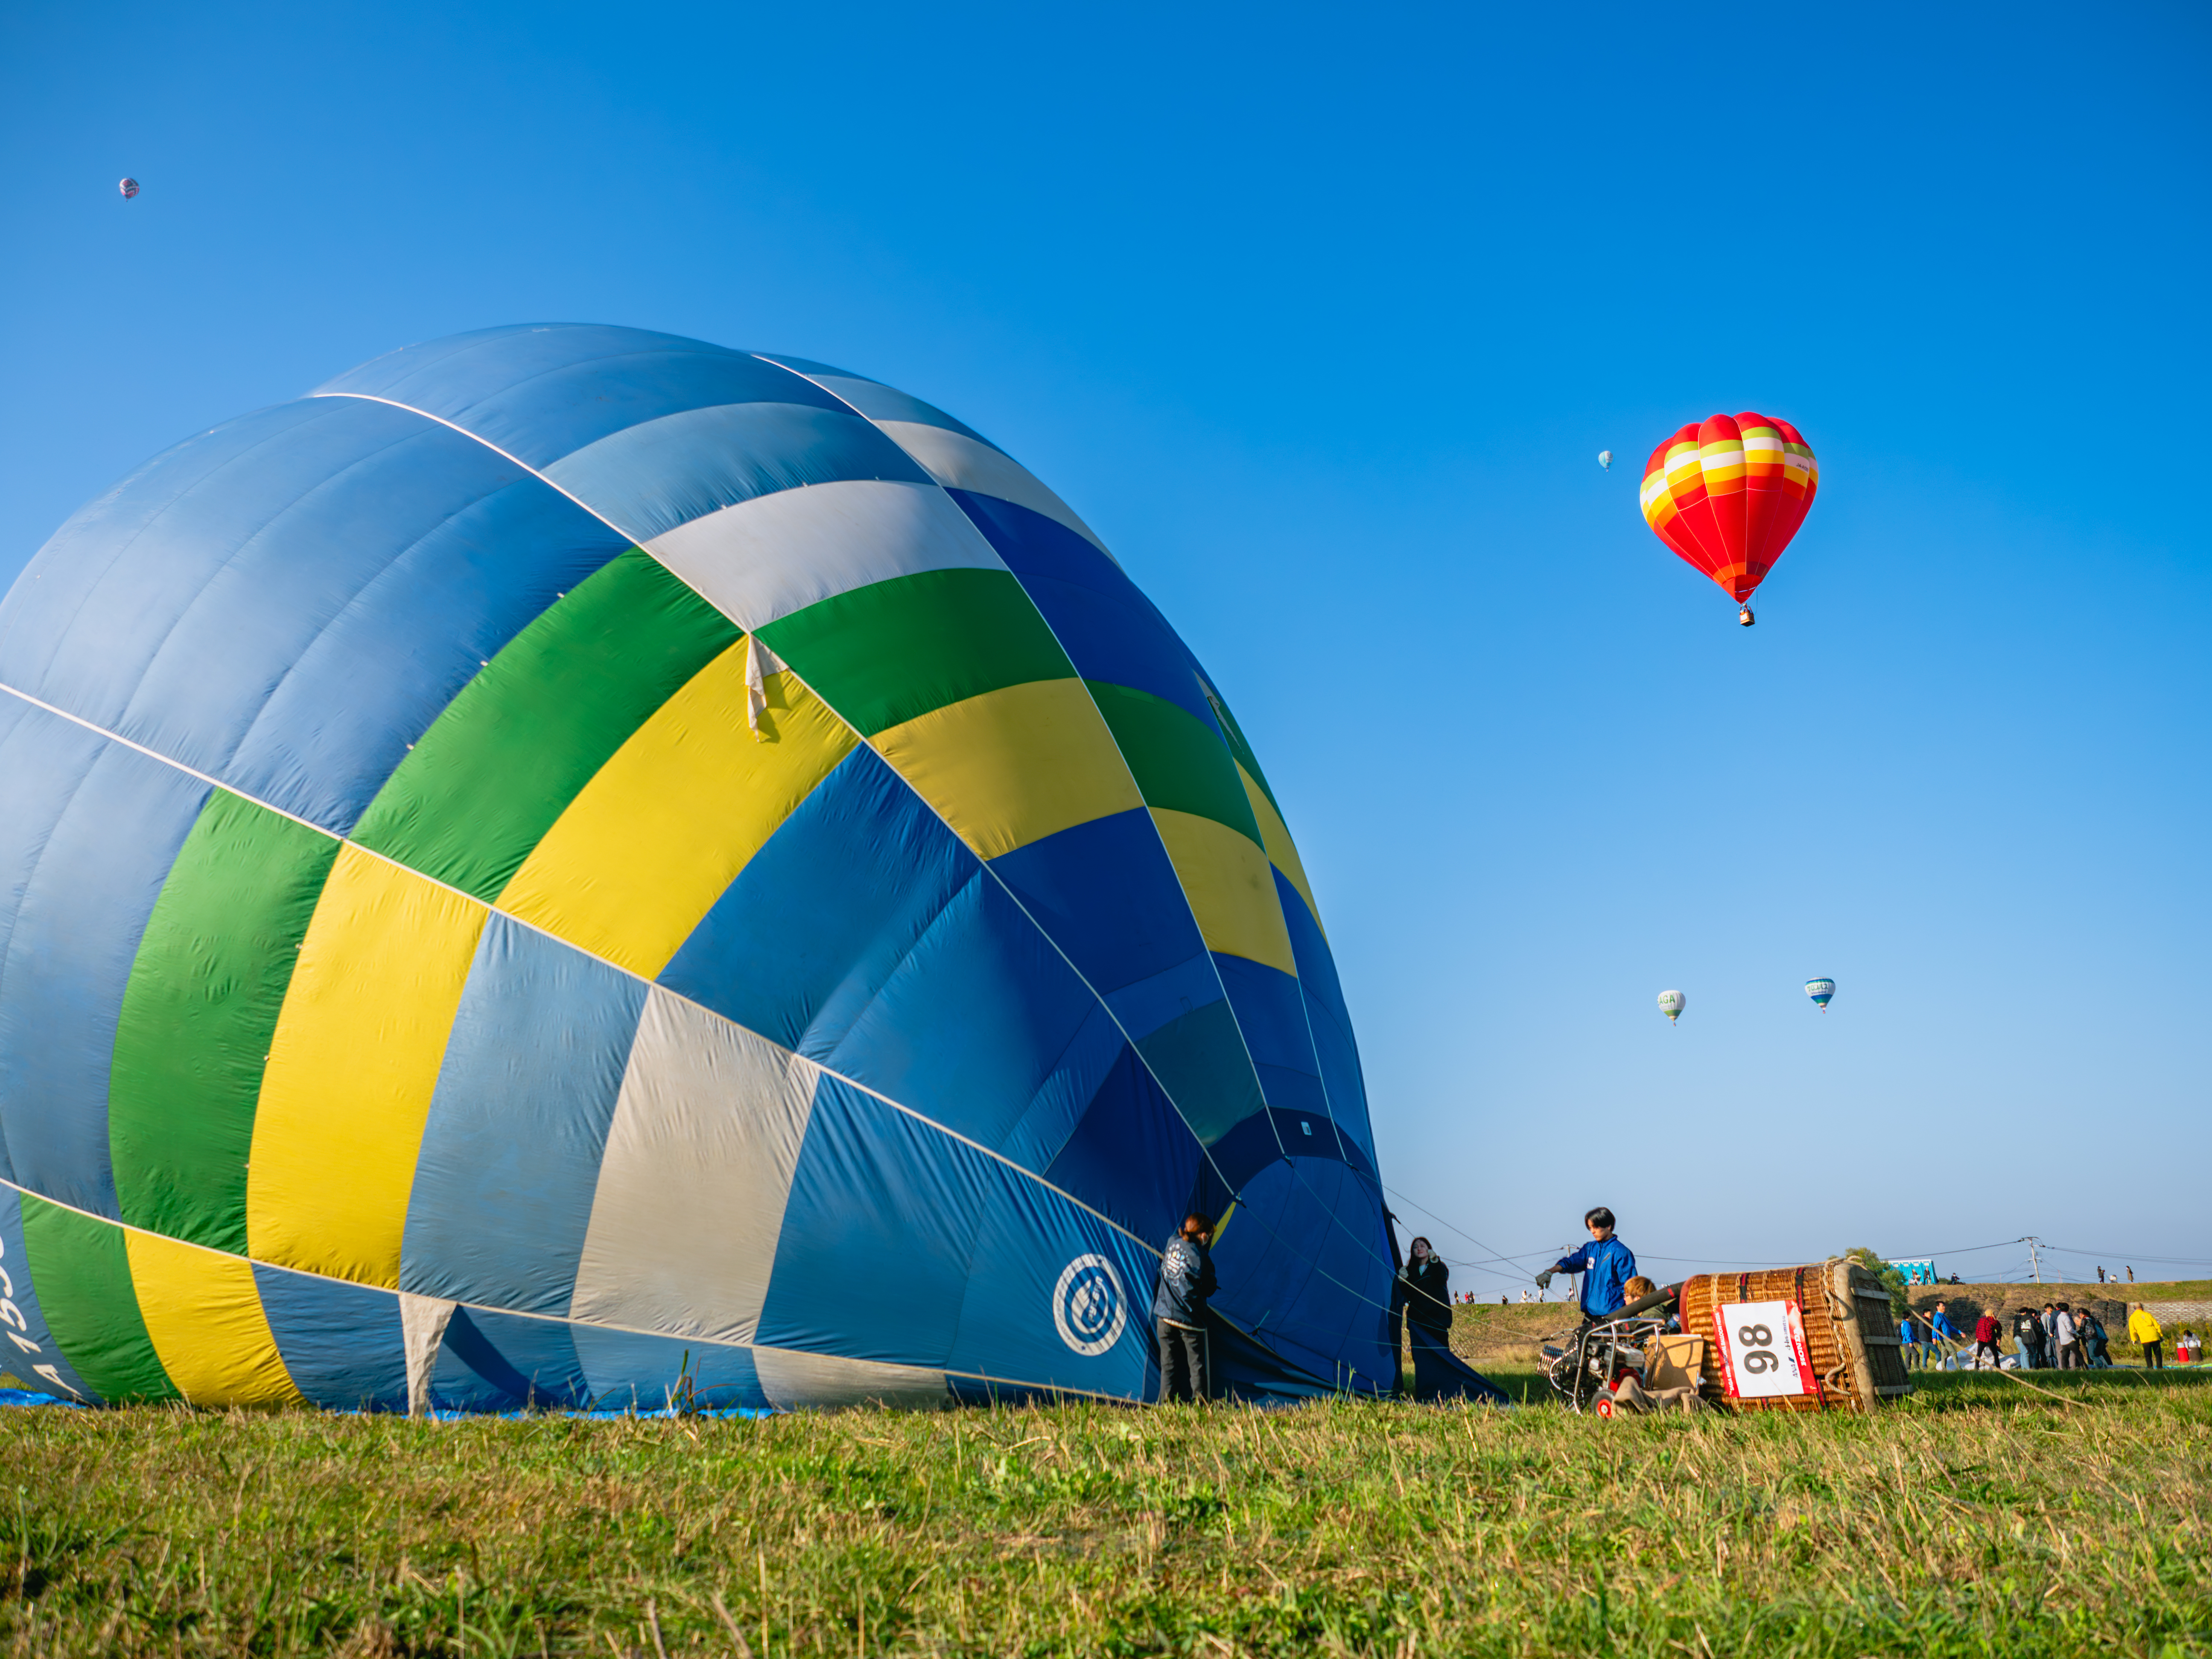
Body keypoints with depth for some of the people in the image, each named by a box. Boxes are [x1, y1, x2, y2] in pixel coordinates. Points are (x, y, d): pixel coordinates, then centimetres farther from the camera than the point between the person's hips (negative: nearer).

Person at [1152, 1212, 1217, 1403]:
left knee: (1168, 1363, 11)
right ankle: (1199, 1401, 5)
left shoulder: (1173, 1243, 2)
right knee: (1197, 1365, 6)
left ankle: (1167, 1402, 10)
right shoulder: (1200, 1257, -14)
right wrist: (1214, 1281, 13)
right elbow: (1208, 1290, -7)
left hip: (1164, 1315, 5)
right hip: (1189, 1319, -5)